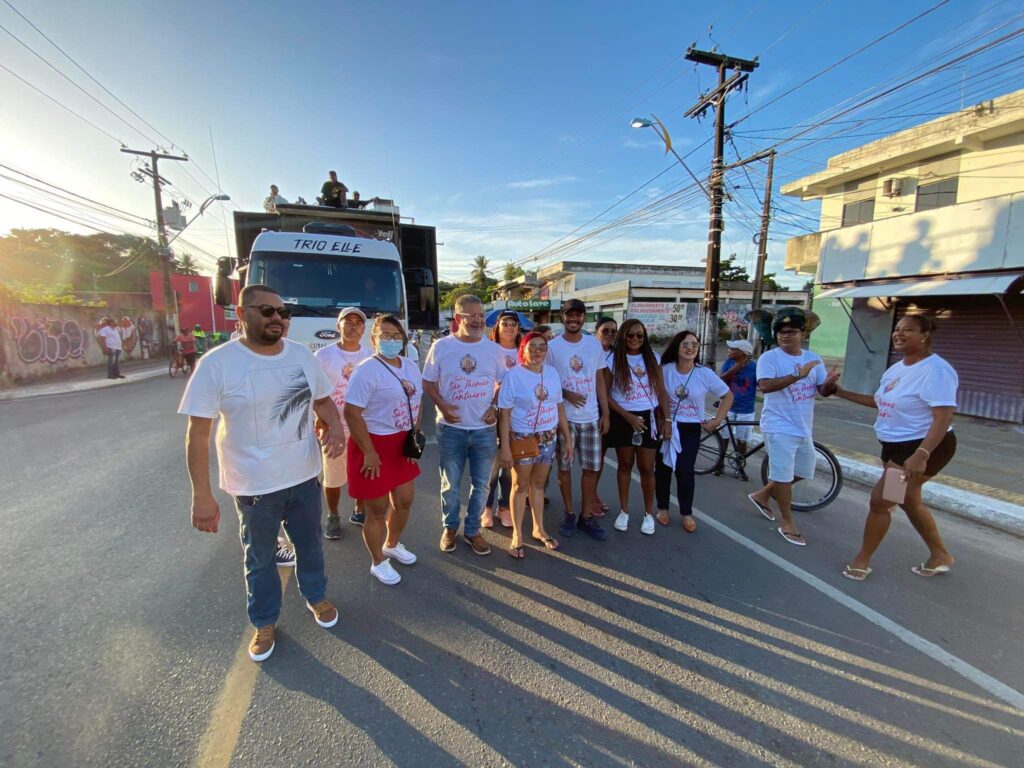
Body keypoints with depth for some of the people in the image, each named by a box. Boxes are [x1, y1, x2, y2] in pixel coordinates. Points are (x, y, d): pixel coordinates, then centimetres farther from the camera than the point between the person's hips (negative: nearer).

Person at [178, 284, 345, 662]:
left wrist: (335, 424, -13)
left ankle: (316, 596, 50)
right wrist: (202, 495, -14)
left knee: (310, 545, 23)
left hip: (305, 477, 4)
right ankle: (265, 622, 43)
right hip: (255, 486, -3)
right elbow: (198, 432, -13)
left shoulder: (303, 355, -2)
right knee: (260, 558, 19)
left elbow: (323, 399, 10)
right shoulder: (217, 363, -16)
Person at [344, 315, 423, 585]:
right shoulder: (367, 370, -18)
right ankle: (378, 562, 31)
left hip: (402, 444, 7)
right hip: (375, 444, -7)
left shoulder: (411, 366, 6)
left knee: (404, 501, 20)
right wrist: (369, 453, -20)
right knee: (378, 509, 7)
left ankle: (392, 545, 47)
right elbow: (351, 413, -21)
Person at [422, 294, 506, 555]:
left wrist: (494, 407, -4)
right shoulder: (441, 346, -3)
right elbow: (428, 382, 2)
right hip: (451, 428, -2)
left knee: (481, 484, 11)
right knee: (450, 484, 12)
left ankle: (472, 530, 31)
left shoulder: (493, 349, 3)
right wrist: (442, 405, -14)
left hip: (484, 428, 2)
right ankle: (450, 528, 34)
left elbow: (502, 383, 11)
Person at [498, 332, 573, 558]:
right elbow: (504, 414, -12)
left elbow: (559, 407, 9)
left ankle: (539, 529, 34)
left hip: (548, 438, 4)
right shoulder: (513, 375, -12)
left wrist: (567, 438, 8)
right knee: (520, 487, 9)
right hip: (522, 439, -4)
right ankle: (517, 535, 24)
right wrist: (505, 447, -16)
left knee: (538, 484, 18)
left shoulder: (552, 373, 3)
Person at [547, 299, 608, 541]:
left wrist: (605, 414, 4)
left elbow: (599, 380, 8)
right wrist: (565, 394, -17)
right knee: (564, 466, 9)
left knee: (592, 467, 7)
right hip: (563, 418, -2)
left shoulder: (595, 344, 4)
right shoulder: (552, 346, -4)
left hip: (591, 418, 3)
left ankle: (586, 516, 22)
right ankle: (569, 513, 26)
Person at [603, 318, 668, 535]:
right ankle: (623, 511, 26)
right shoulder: (612, 360, -4)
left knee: (646, 468, 4)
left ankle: (649, 513, 23)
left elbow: (661, 391, 6)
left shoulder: (652, 358, 3)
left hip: (648, 418, 1)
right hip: (622, 418, -1)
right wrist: (628, 416, -12)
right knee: (625, 465, 11)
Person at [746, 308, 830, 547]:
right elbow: (765, 385, -28)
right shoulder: (769, 358, -12)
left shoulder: (813, 359, 7)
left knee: (803, 472, 19)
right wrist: (797, 376, -35)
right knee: (783, 475, 0)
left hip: (804, 427, 7)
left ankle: (762, 495, 35)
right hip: (780, 427, -7)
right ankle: (788, 524, 16)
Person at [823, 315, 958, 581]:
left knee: (879, 500, -7)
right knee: (909, 501, 20)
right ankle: (940, 555, 40)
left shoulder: (936, 370, -21)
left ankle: (862, 560, 9)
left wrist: (921, 455, -37)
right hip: (895, 446, 10)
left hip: (924, 447, -10)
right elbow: (879, 401, 18)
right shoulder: (897, 368, 8)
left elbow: (943, 418, -28)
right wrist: (839, 391, 14)